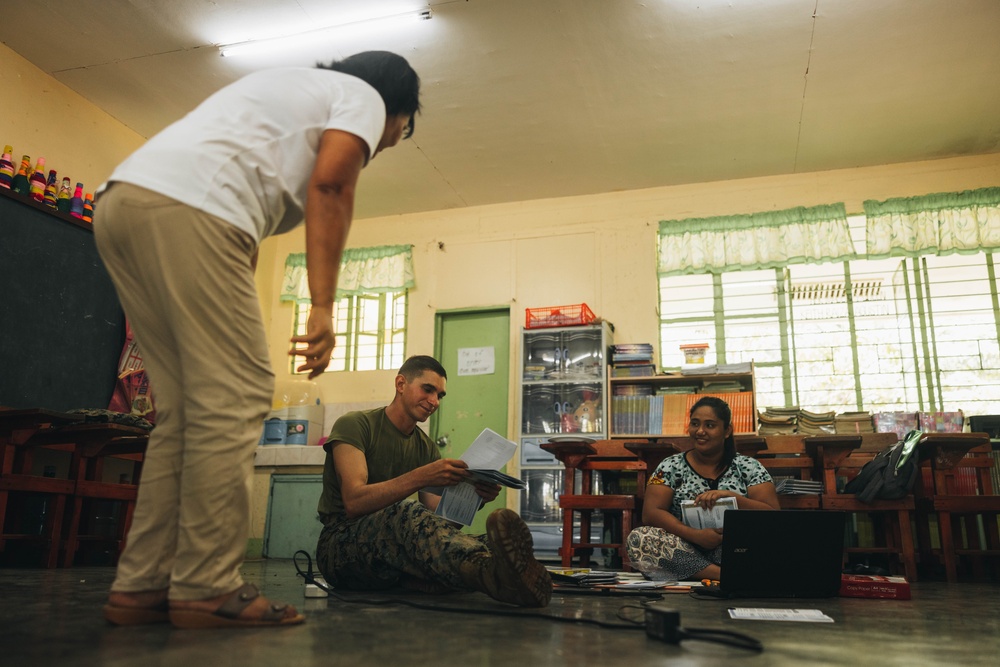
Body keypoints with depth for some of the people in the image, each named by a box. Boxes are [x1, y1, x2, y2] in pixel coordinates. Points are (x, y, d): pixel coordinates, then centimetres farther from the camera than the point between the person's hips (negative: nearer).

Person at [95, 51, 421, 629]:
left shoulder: (292, 89, 37)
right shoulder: (363, 96, 12)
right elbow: (328, 184, -8)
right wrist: (323, 309, -12)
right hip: (187, 208, -9)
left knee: (190, 407, 9)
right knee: (235, 400, -7)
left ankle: (143, 586, 10)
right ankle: (207, 588, -4)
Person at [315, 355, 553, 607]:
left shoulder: (427, 449, 13)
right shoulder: (354, 425, -5)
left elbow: (437, 518, 2)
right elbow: (354, 503, -20)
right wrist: (422, 477, -30)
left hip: (397, 555, 6)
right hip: (341, 544, -6)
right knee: (407, 514, -37)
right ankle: (491, 570, -65)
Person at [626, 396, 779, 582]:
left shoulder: (749, 467, 9)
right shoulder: (671, 467, 8)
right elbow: (650, 513, -4)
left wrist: (729, 495, -15)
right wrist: (695, 535, -18)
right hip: (685, 551, 2)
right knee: (637, 538, -29)